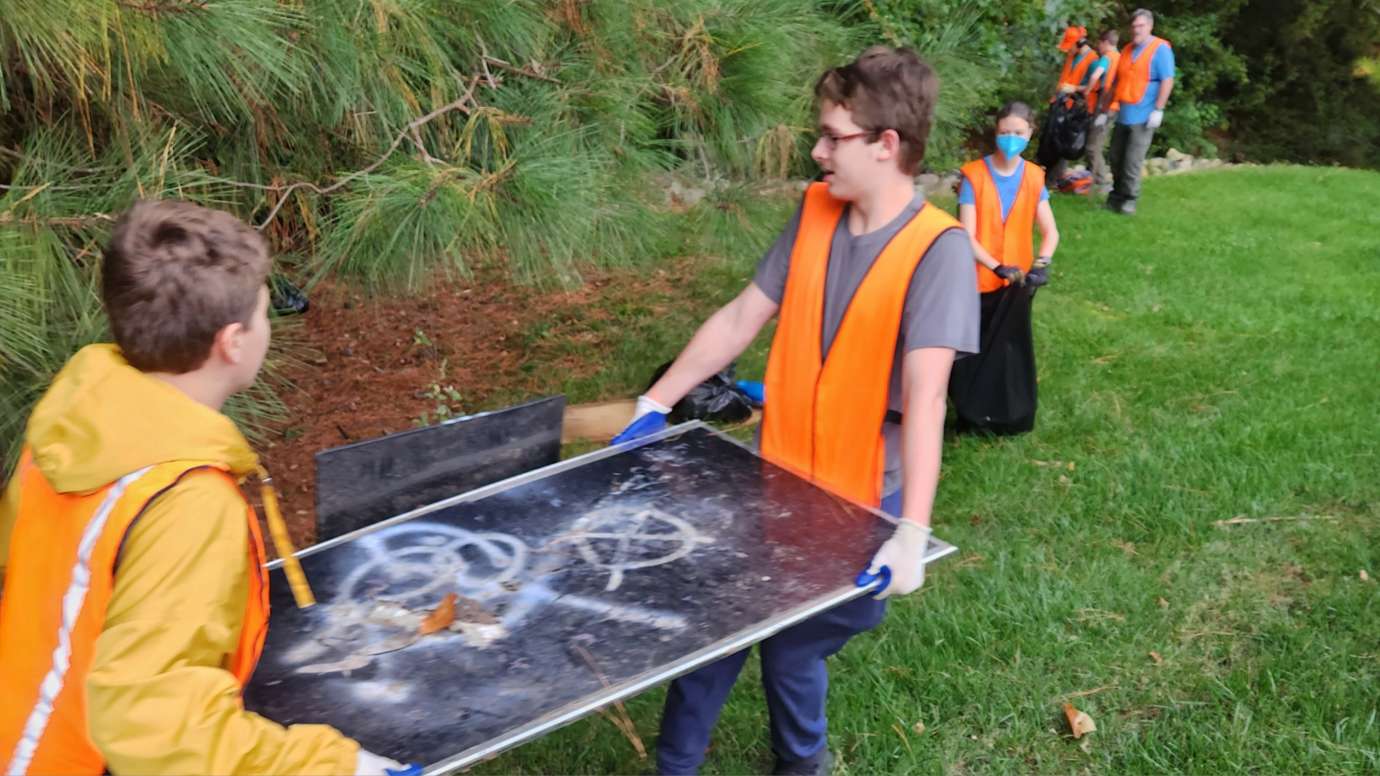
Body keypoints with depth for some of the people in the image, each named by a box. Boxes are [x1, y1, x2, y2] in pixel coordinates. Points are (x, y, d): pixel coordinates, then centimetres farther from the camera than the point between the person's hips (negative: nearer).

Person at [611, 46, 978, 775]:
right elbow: (741, 317, 5)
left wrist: (913, 532, -36)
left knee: (789, 644, 9)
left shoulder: (937, 248, -19)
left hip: (859, 504, -5)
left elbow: (925, 395, -28)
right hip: (777, 477, 5)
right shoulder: (814, 211, -1)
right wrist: (654, 404, 6)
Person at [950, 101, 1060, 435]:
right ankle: (972, 414, 26)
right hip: (978, 282, -3)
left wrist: (1041, 263, -26)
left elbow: (1050, 232, -5)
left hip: (1016, 283, 3)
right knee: (974, 351, 8)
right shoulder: (974, 175, -13)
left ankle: (1009, 416, 29)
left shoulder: (1033, 177, -2)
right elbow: (968, 237, -18)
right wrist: (998, 268, -32)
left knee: (1011, 350, 11)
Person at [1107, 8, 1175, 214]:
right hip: (1123, 115, 7)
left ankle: (1130, 199, 2)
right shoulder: (1127, 50, 15)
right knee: (1116, 158, 10)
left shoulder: (1160, 49, -7)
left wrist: (1158, 110, -19)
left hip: (1143, 117, -7)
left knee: (1132, 162, -7)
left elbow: (1167, 80, -13)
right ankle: (1116, 196, 21)